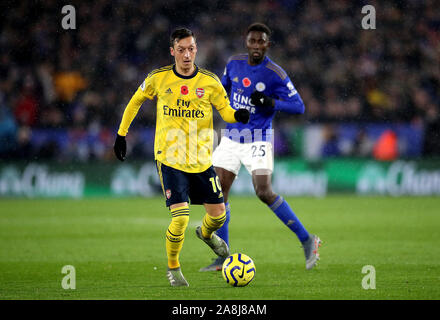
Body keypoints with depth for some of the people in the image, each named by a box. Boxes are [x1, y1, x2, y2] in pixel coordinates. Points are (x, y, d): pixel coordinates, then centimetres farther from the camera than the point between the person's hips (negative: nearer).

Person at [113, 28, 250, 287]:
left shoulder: (209, 81, -3)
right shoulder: (158, 79, -5)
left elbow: (226, 111, 2)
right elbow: (135, 102, 12)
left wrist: (238, 115, -22)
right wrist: (121, 134, 13)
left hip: (202, 159, 3)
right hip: (170, 159, -3)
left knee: (218, 214, 7)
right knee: (180, 219, -16)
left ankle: (206, 233, 45)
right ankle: (173, 268, 9)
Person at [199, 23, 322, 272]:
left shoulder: (275, 74, -11)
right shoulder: (234, 64, 4)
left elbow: (299, 106, -11)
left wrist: (271, 102, -25)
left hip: (258, 141, -5)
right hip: (231, 137, 5)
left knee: (264, 192, -19)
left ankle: (307, 240, -6)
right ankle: (222, 259, 8)